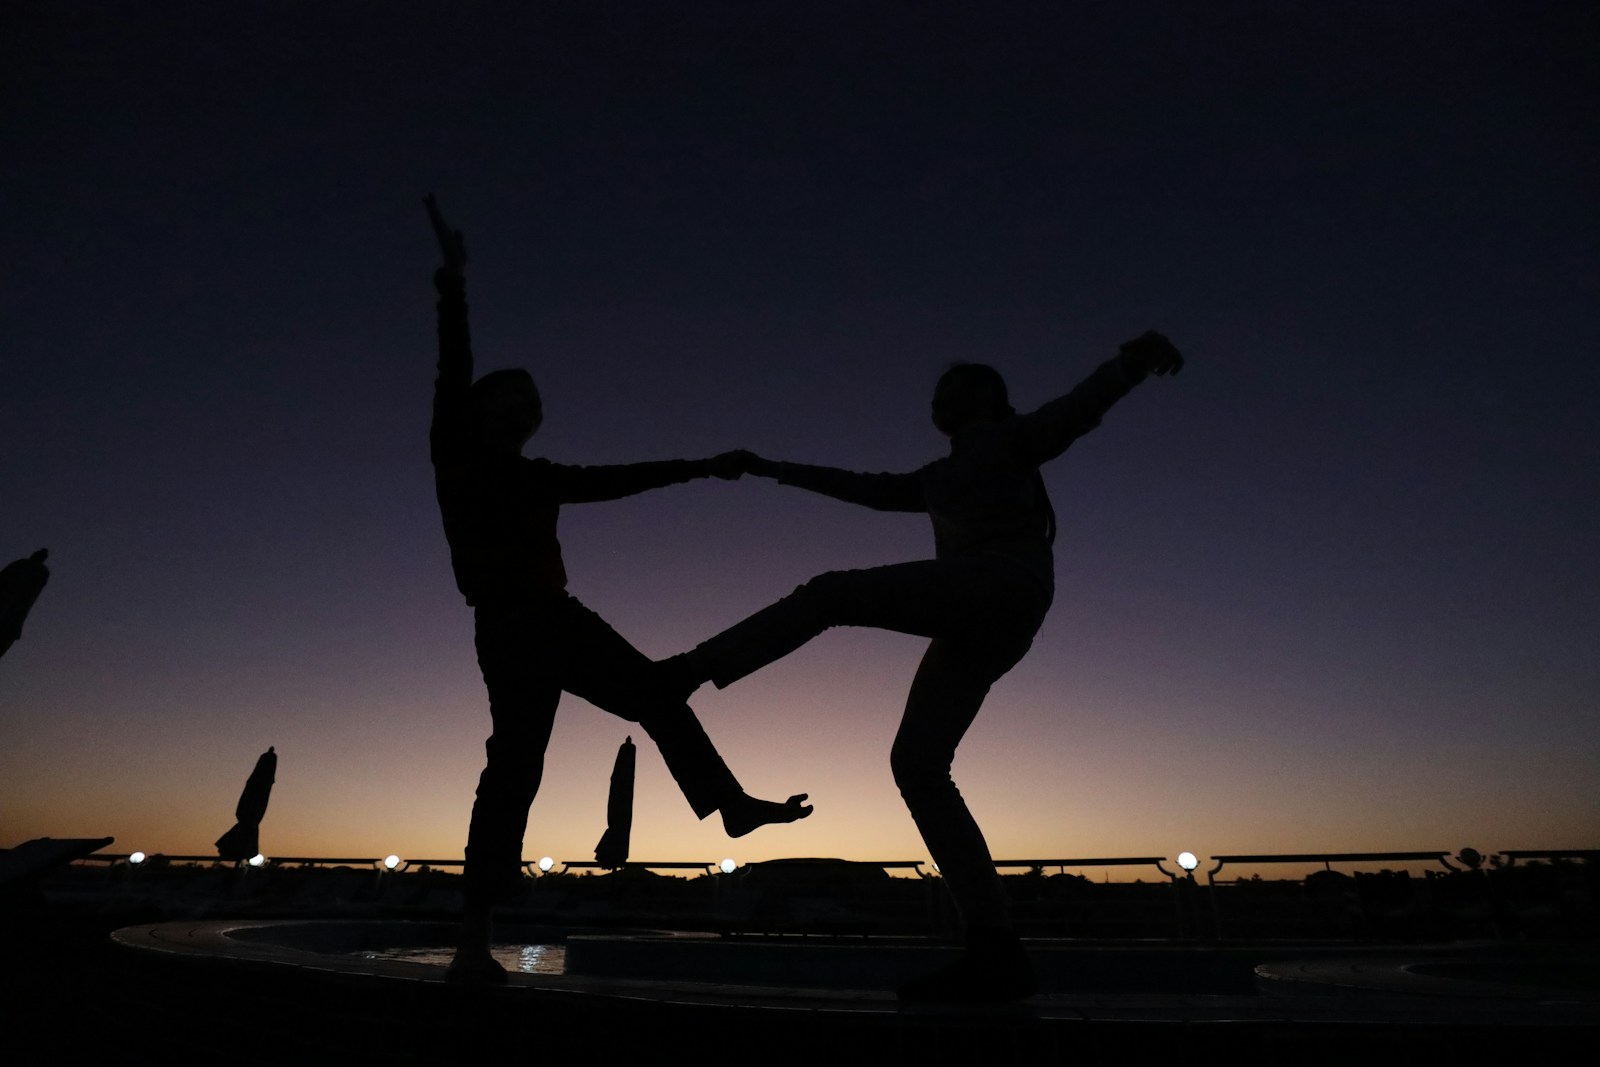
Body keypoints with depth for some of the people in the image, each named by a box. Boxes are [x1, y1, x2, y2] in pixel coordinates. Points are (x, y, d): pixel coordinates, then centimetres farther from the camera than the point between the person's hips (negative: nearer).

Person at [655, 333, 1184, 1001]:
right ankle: (995, 952, -11)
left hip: (1002, 588, -8)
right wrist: (777, 470, 43)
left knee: (831, 593, -14)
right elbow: (867, 489, 39)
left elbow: (1078, 408, -3)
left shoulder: (1009, 438, 16)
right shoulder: (945, 476, 35)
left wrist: (1133, 359, -22)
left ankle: (687, 672, -16)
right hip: (983, 628, 8)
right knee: (916, 762, -6)